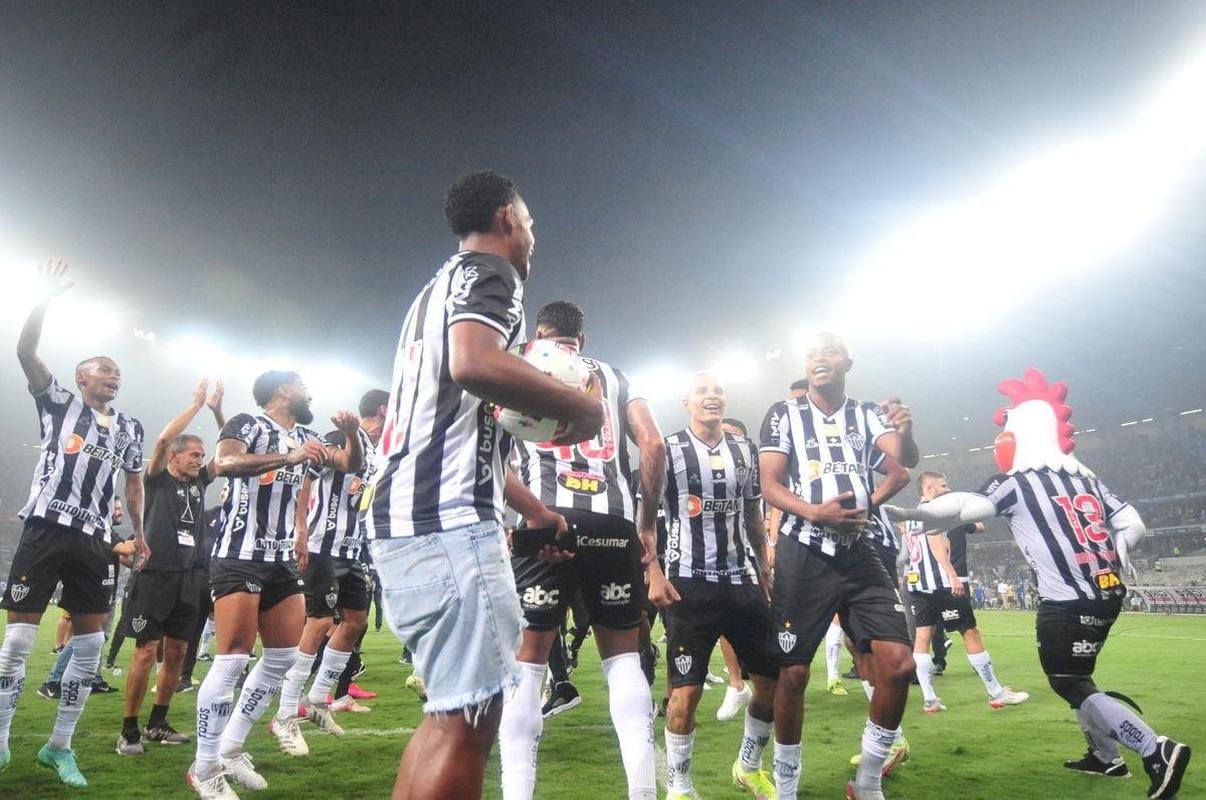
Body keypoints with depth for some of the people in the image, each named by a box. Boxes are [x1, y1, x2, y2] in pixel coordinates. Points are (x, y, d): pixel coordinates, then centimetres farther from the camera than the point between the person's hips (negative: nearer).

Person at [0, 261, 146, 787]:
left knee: (90, 647, 3)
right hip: (46, 528, -4)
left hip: (96, 541, 4)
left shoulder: (129, 429, 17)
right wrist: (46, 298, -14)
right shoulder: (60, 403, 6)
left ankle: (59, 747, 15)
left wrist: (138, 531, 21)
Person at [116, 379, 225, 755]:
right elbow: (164, 439, -14)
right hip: (155, 574, -6)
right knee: (147, 650, -6)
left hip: (188, 578, 6)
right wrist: (197, 403, -11)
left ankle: (157, 723, 21)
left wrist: (217, 410, 4)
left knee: (177, 651, 9)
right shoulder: (157, 480, 1)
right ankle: (129, 730, 3)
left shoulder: (199, 482, 15)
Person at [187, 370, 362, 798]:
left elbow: (351, 464, 22)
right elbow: (223, 464, -28)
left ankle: (231, 748, 22)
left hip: (281, 559, 8)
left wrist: (351, 433, 1)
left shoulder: (304, 437, 15)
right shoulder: (246, 424, -7)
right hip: (239, 555, -8)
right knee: (233, 659, -10)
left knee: (284, 656, 10)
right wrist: (290, 456, -38)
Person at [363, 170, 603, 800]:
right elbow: (475, 364, -24)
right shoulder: (487, 272, 0)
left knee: (453, 711, 16)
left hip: (400, 516, 10)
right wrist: (582, 407, -10)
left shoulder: (439, 290, 28)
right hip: (444, 518, -10)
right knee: (468, 717, -6)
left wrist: (534, 510, 34)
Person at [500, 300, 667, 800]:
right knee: (622, 653, 15)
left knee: (527, 659, 7)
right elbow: (653, 445, 8)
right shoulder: (616, 378, 21)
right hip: (613, 522, 2)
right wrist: (647, 522, 16)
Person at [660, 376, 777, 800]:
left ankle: (749, 765, 32)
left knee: (774, 681, 9)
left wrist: (765, 577, 15)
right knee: (686, 690, -3)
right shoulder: (667, 450, -5)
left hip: (742, 581, 5)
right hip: (691, 584, -5)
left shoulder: (744, 450, 11)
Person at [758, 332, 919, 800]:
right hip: (803, 556, -3)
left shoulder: (868, 415, 9)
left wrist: (905, 432, -32)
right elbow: (770, 487, -3)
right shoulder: (784, 415, 2)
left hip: (858, 554, 3)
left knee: (898, 663, -6)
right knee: (793, 673, 0)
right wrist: (814, 513, -22)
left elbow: (907, 461, -9)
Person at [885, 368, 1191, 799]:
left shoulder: (1018, 482, -10)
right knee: (1074, 675, 23)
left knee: (1070, 684, 2)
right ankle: (1106, 756, 29)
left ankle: (1157, 751, -6)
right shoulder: (1085, 477, 13)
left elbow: (961, 508, -19)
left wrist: (905, 514, -14)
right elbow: (1132, 525, 12)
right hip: (1107, 592, 9)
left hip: (1069, 602, -9)